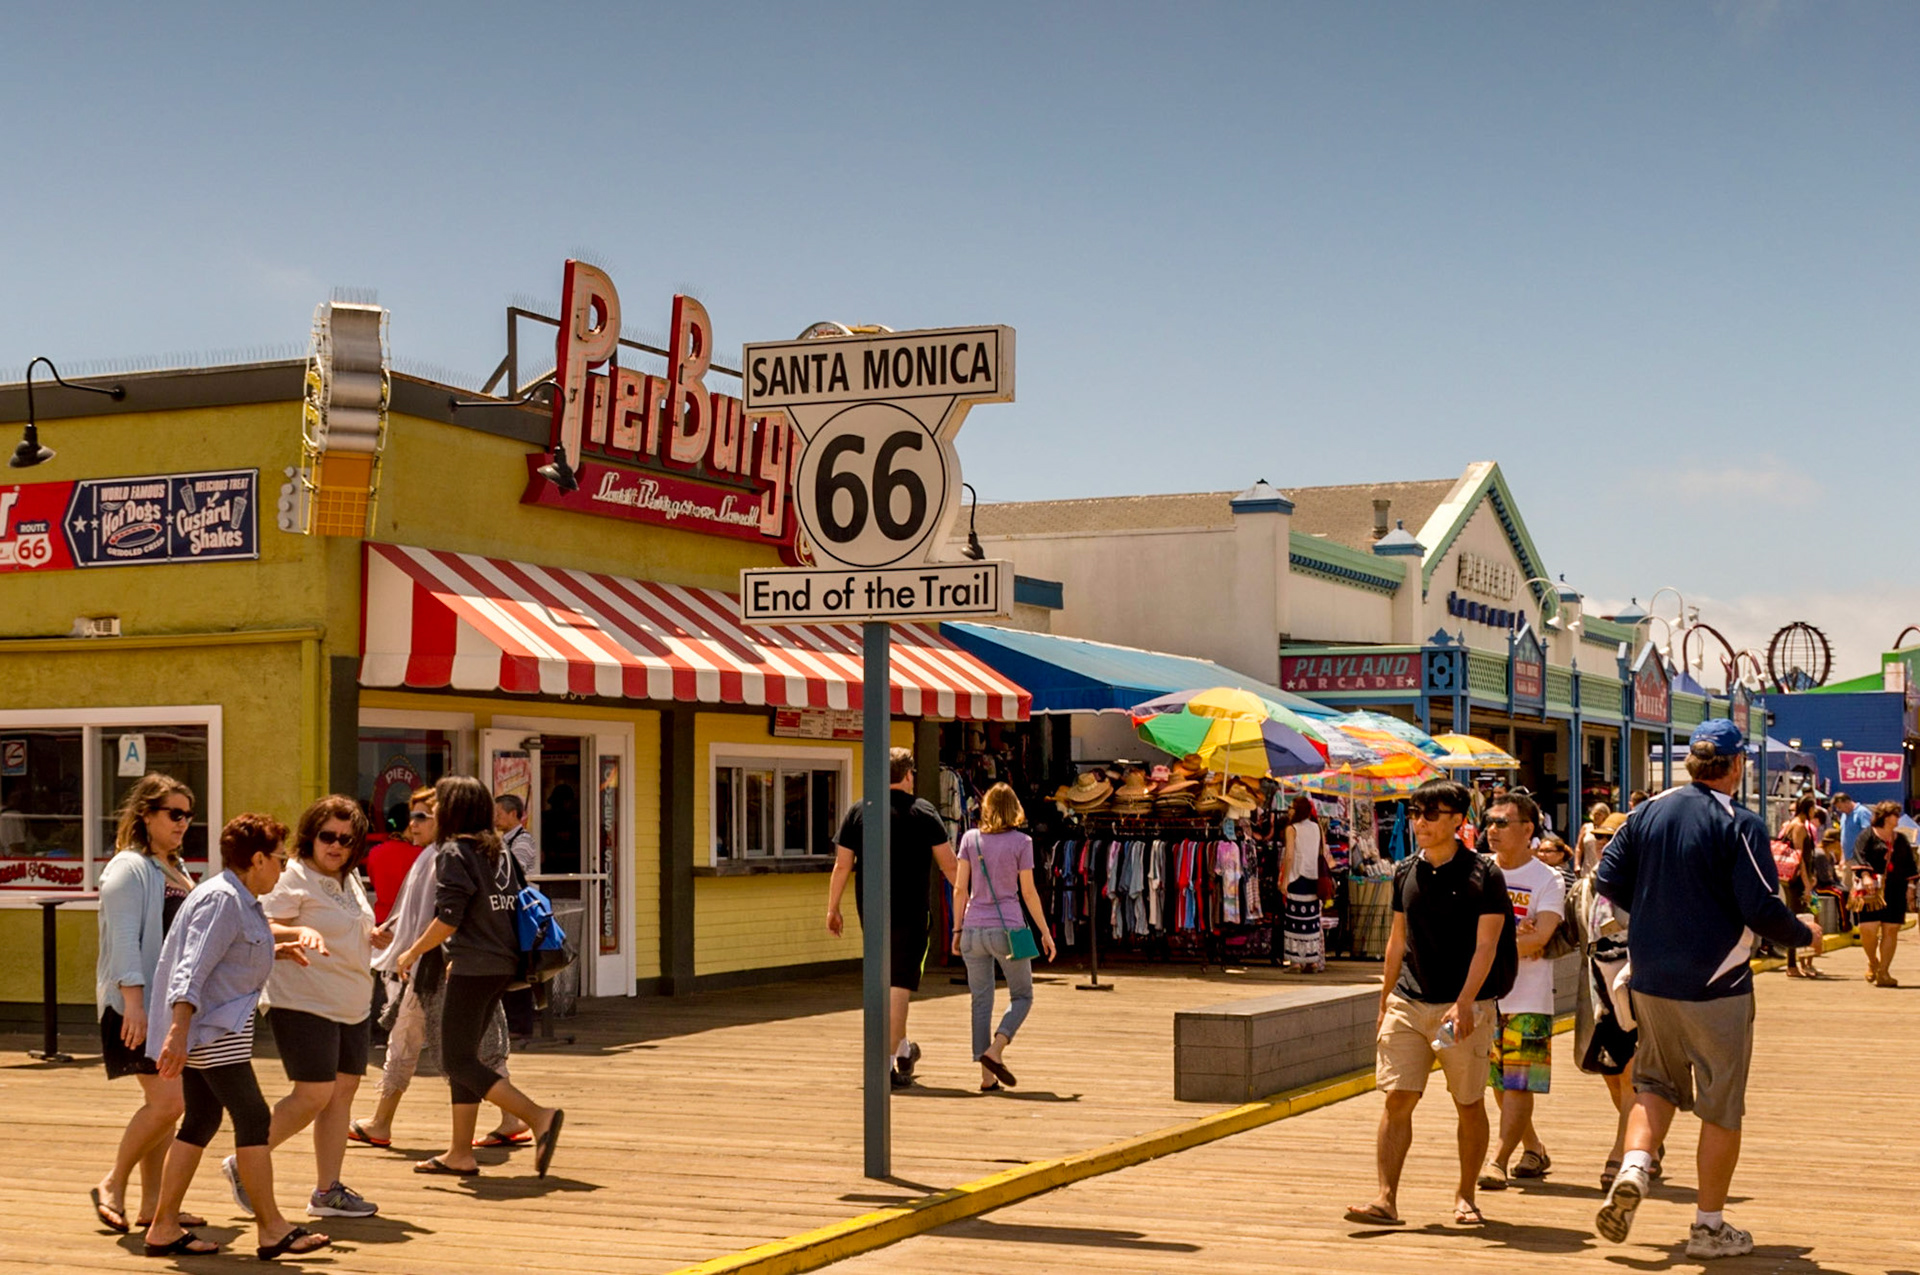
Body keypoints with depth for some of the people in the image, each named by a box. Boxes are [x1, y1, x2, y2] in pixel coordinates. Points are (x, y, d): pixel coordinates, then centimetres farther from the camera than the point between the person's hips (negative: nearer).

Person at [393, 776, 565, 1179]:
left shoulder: (453, 853, -10)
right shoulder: (499, 851, 13)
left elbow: (447, 921, -17)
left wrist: (412, 953, -3)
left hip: (474, 968, -9)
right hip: (502, 964, 9)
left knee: (458, 1059, -4)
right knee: (462, 1057, 14)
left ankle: (539, 1117, -16)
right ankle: (460, 1153, 15)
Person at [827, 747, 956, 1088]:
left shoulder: (858, 812, 4)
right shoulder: (923, 813, -3)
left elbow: (842, 865, 3)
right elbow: (948, 864, -2)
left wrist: (832, 909, 10)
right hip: (909, 912, -4)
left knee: (884, 980, 21)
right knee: (900, 983, -2)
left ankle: (902, 1048, 34)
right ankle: (888, 1060, -9)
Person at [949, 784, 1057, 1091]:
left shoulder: (970, 838, 4)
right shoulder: (1021, 842, -3)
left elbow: (960, 889, 3)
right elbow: (1028, 893, -2)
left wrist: (958, 929, 11)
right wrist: (1045, 932, 5)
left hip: (974, 929, 3)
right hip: (1007, 928, -3)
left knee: (981, 1000, 8)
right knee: (1022, 996, 12)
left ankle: (987, 1076, 4)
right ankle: (995, 1050, -10)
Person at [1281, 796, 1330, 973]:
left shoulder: (1292, 829, -6)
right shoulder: (1316, 827, 8)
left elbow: (1289, 856, -12)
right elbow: (1323, 853, 10)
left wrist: (1285, 879, -8)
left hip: (1297, 878, -5)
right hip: (1314, 879, 5)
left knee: (1297, 920, -2)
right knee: (1313, 919, 8)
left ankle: (1298, 961, -2)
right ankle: (1315, 960, 8)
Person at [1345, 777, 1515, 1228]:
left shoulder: (1483, 874, -5)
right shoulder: (1406, 873, 9)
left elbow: (1485, 945, -11)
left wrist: (1464, 1003, -21)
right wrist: (1385, 1001, 17)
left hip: (1464, 1007, -4)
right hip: (1408, 1004, 4)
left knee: (1469, 1104, 5)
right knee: (1397, 1099, -5)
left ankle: (1465, 1197, 19)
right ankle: (1386, 1199, -6)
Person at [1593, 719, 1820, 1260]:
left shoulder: (1648, 813, 2)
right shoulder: (1740, 825, -13)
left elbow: (1608, 880, 5)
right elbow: (1762, 909, -16)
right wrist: (1805, 935, 4)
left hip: (1650, 981, 5)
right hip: (1715, 986, -5)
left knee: (1657, 1081, 20)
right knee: (1722, 1104, 8)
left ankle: (1633, 1167, -6)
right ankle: (1710, 1224, 13)